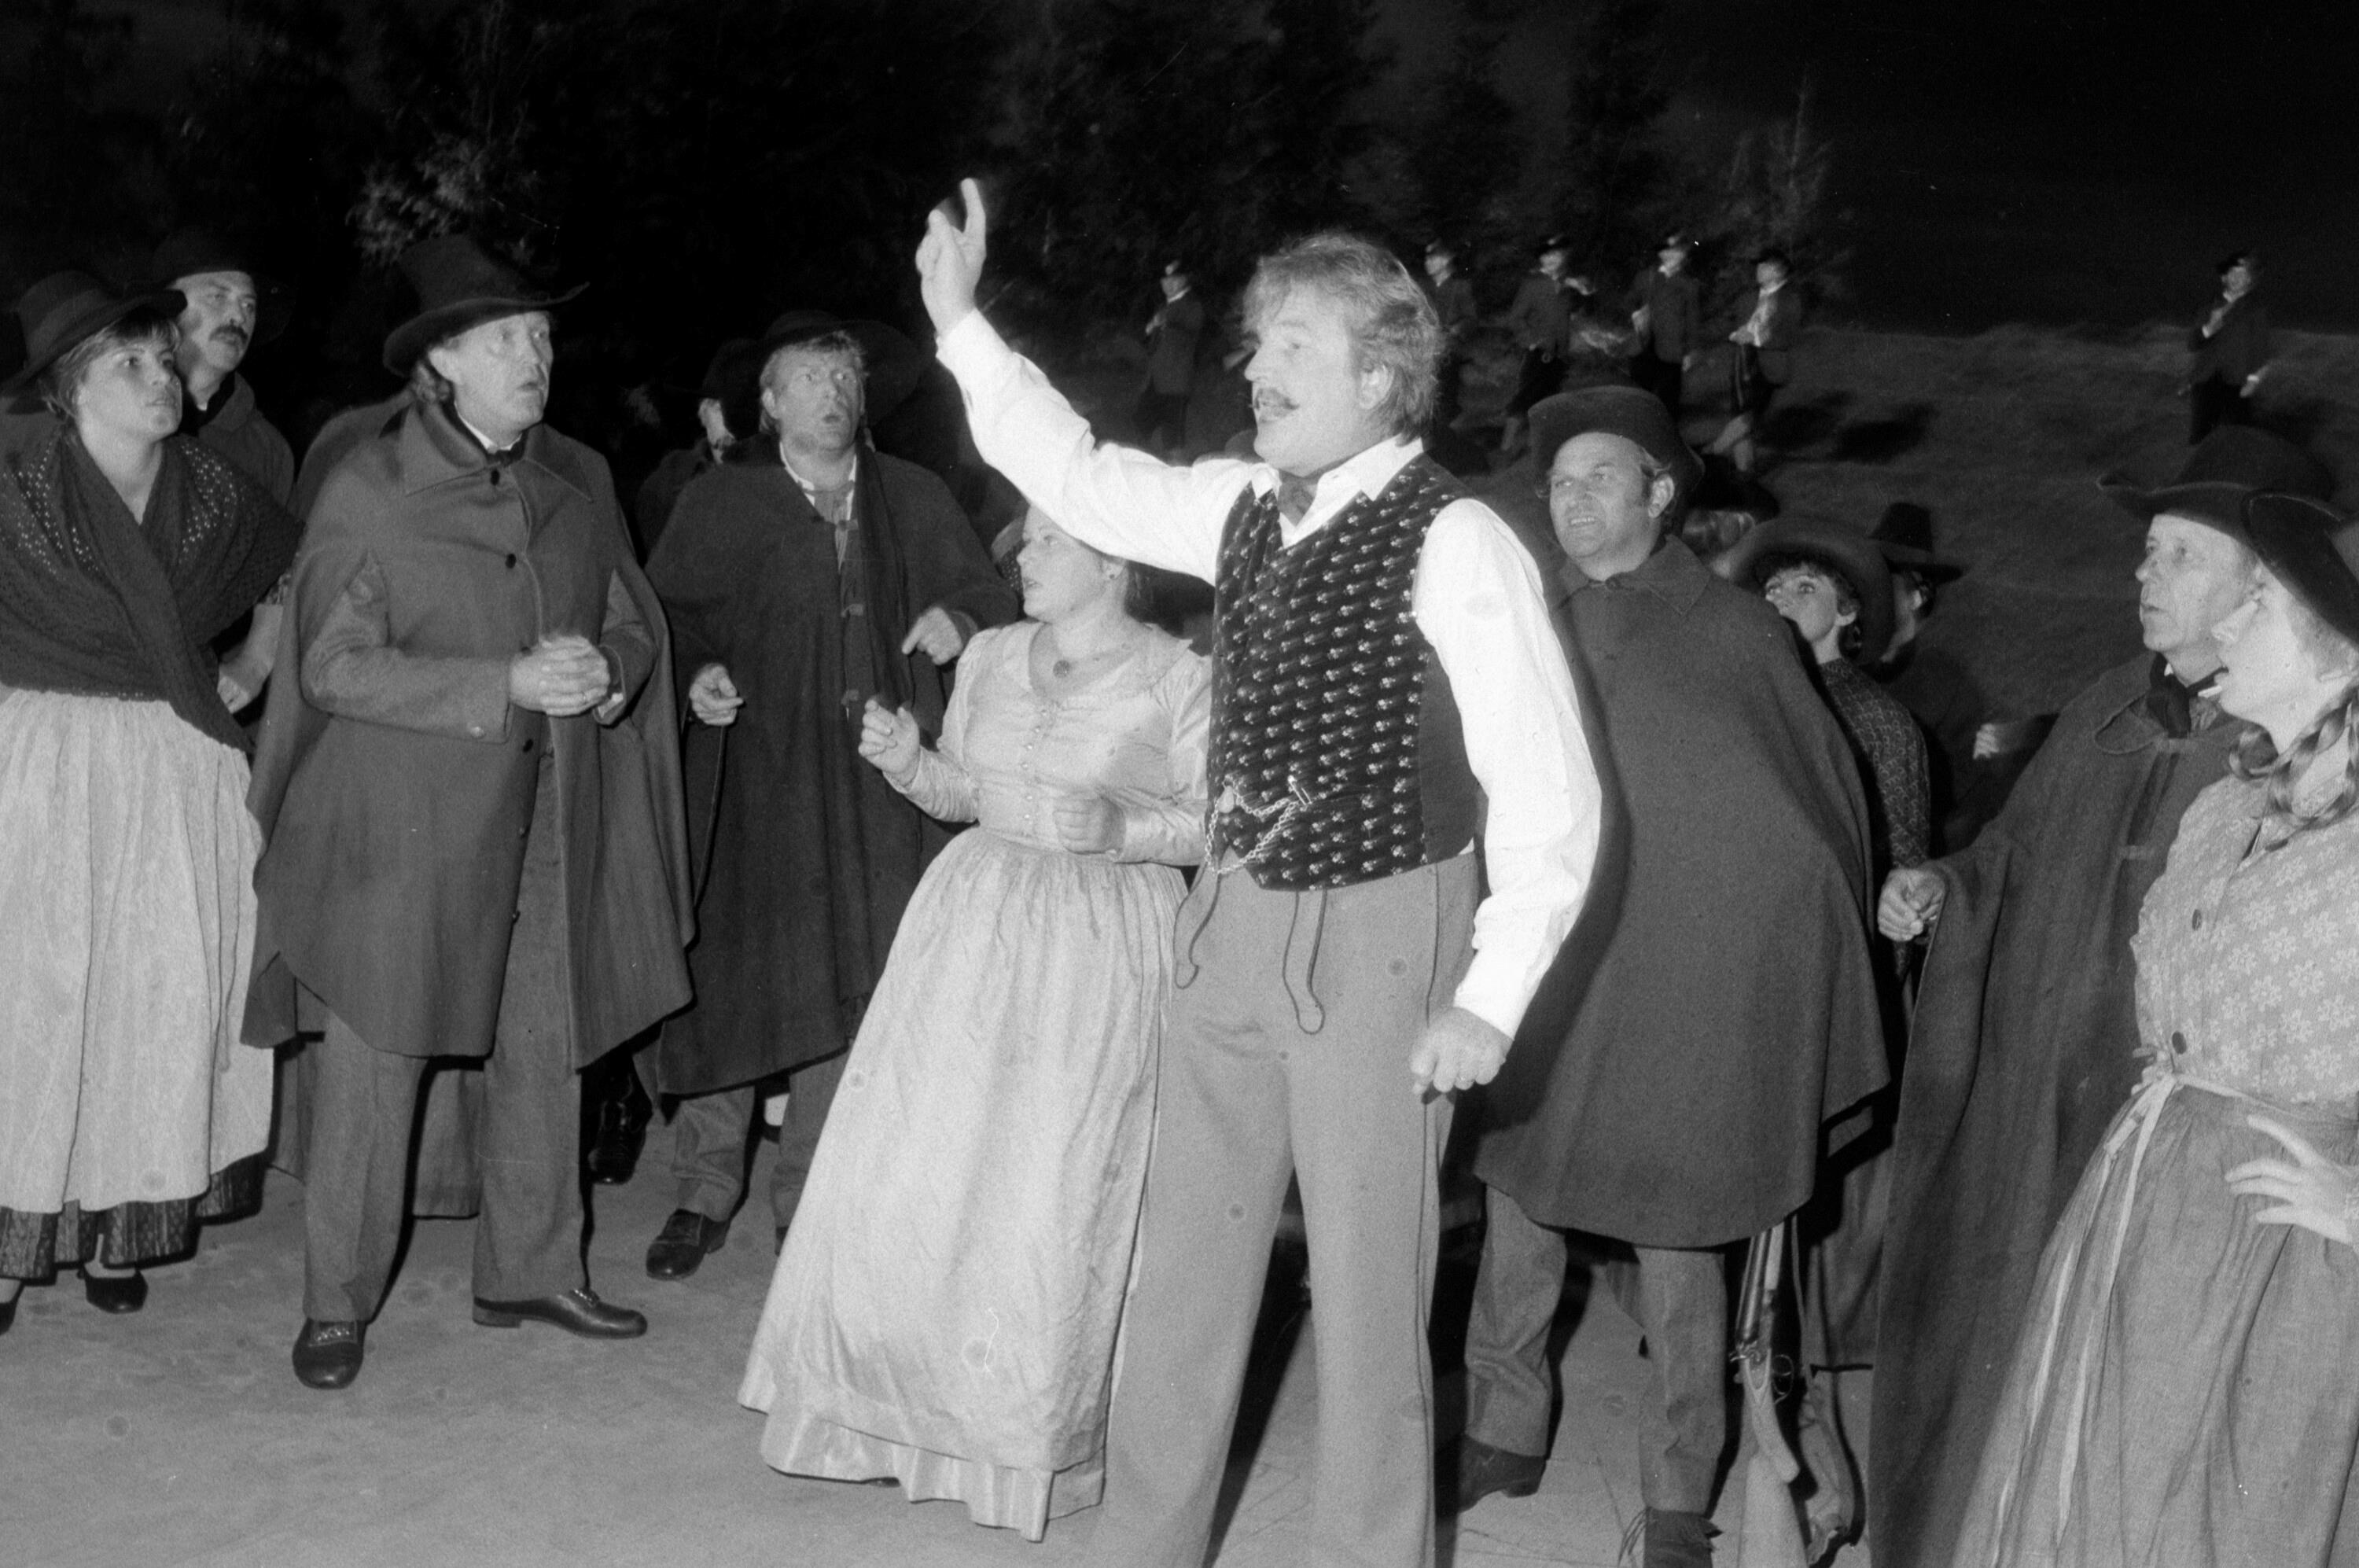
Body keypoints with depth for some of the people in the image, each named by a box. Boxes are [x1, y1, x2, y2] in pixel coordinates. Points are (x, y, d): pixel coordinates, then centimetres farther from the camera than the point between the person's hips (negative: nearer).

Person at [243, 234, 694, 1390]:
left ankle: (530, 1272, 26)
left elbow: (636, 622, 15)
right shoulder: (367, 490, -6)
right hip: (399, 829, -5)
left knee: (547, 1053, 10)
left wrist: (610, 671, -10)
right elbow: (334, 665, -12)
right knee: (371, 1058, -1)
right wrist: (509, 685, -20)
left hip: (550, 828, 5)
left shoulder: (579, 481, 10)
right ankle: (337, 1301, 13)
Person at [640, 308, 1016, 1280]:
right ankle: (704, 1191, 14)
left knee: (849, 986, 1)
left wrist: (959, 618, -3)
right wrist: (695, 674, -11)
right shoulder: (716, 506, 6)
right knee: (730, 976, -1)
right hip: (751, 778, -2)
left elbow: (993, 599, 18)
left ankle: (808, 1197, 13)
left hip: (875, 787, 2)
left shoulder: (915, 502, 12)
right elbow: (663, 613, 8)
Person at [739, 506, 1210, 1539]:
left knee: (1048, 1195, -1)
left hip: (1098, 950, -4)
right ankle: (903, 1396, 24)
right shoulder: (988, 658, 8)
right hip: (974, 924, 5)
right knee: (914, 1168, 3)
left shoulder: (1181, 680, -7)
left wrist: (1122, 825, -20)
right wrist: (906, 762, -2)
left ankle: (1025, 1435, 19)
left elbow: (1219, 826, -5)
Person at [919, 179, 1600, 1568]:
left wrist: (1490, 998, -20)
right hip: (1233, 922, 7)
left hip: (1376, 943, -7)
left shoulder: (1456, 544, -17)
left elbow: (1550, 793, -17)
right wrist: (961, 320, 11)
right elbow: (1084, 479, 17)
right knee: (1185, 1260, 16)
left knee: (1368, 1285, 5)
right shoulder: (1247, 506, 3)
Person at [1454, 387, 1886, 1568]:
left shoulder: (1735, 633, -1)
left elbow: (1824, 800, 3)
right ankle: (1505, 1434, 27)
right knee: (1518, 1201, 9)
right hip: (1547, 974, 3)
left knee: (1674, 1240, 2)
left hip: (1686, 984, -3)